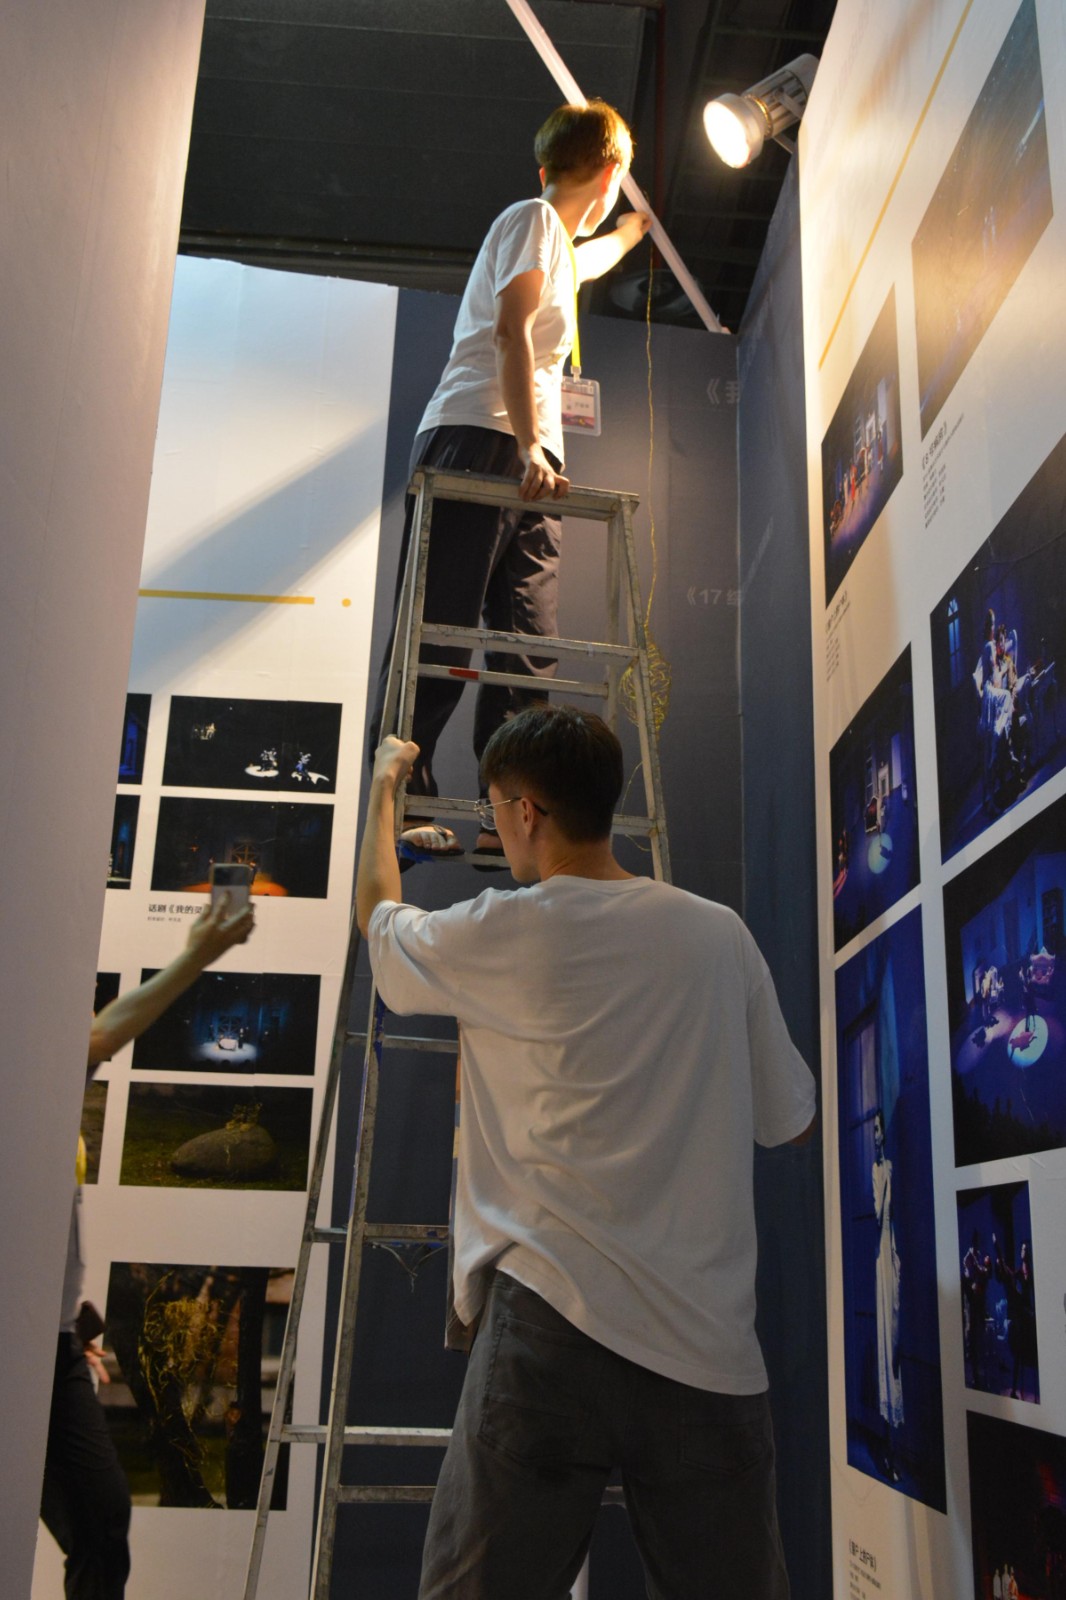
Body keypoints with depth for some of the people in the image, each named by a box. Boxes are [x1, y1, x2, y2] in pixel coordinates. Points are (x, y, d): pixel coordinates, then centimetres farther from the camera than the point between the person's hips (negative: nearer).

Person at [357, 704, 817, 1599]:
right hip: (712, 1354, 4)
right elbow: (792, 1120, 14)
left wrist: (383, 791, 34)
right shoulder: (722, 936, 5)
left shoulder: (505, 934, -4)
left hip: (550, 1332, -3)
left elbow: (377, 913, 18)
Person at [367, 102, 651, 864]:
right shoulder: (533, 219, 2)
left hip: (530, 462, 9)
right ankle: (402, 802, -14)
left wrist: (637, 228, 77)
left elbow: (596, 252, 58)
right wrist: (529, 445, -24)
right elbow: (512, 331, -13)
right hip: (478, 438, -9)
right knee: (442, 631, -14)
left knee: (527, 645, -2)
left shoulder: (562, 248, 31)